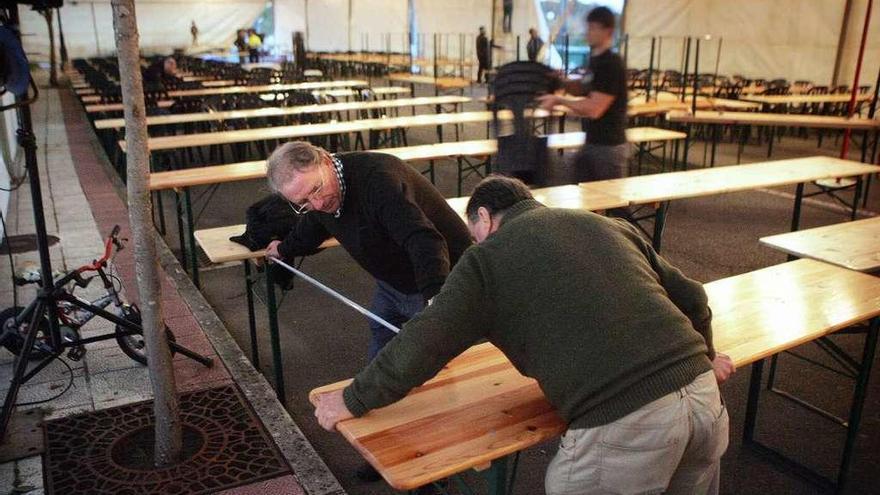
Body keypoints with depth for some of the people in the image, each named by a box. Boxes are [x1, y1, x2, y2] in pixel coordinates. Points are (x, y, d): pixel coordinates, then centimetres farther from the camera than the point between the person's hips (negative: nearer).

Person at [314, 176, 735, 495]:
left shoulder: (487, 257, 3)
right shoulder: (609, 224, 19)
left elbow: (418, 348, -3)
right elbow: (691, 299, 23)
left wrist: (352, 401, 13)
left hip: (622, 424, -6)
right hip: (705, 392, 7)